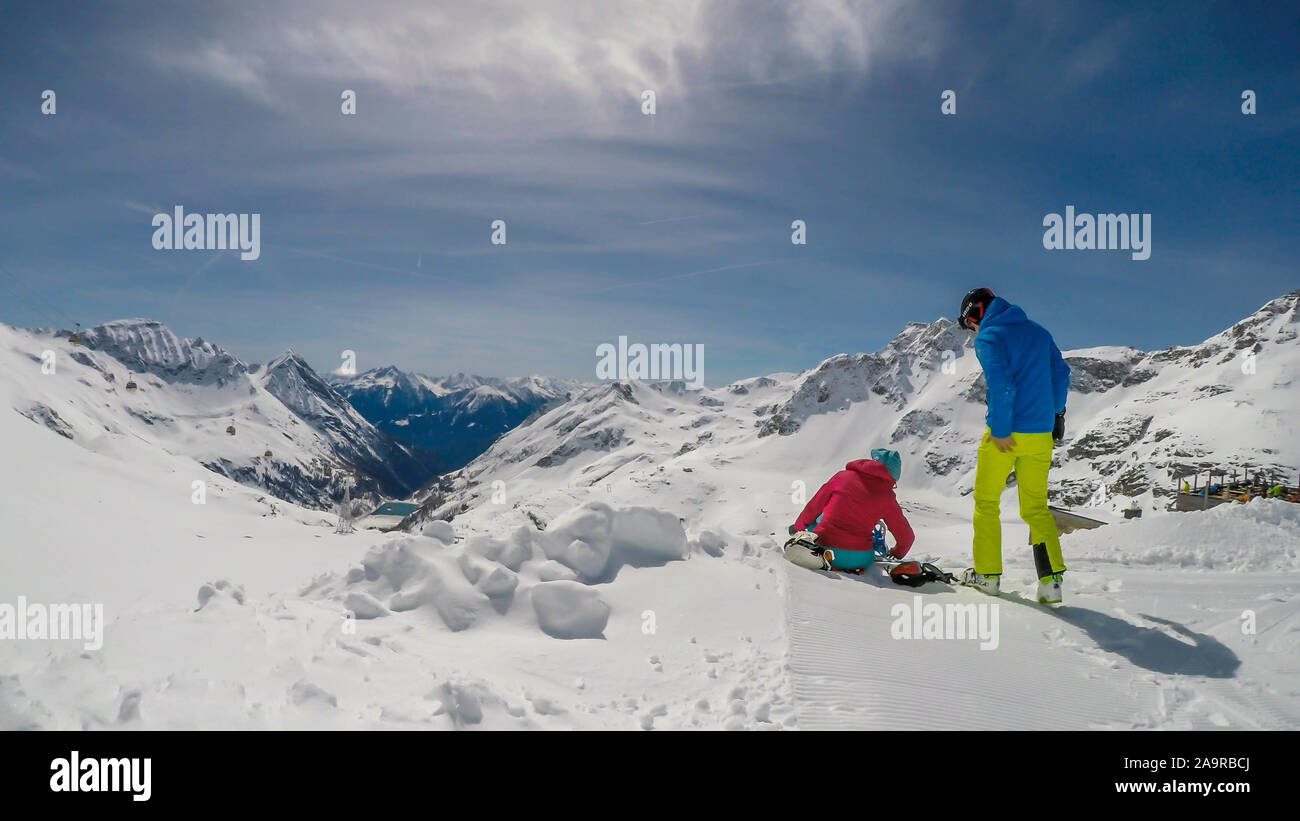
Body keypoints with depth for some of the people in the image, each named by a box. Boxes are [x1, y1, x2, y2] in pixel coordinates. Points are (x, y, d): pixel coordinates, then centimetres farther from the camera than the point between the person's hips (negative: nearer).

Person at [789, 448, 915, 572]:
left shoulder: (843, 476, 3)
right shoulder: (886, 496, 2)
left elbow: (813, 508, 13)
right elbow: (906, 536, 10)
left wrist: (798, 527, 30)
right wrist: (898, 553, 33)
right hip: (857, 560, 1)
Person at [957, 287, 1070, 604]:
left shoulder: (989, 337, -9)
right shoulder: (1038, 332, 12)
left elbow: (1001, 385, -21)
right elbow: (1061, 374, 17)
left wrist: (1000, 431, -16)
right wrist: (1056, 412, 28)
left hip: (1005, 435, -6)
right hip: (1041, 435, 6)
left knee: (986, 502, 11)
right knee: (1036, 507, 13)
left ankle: (988, 574, 14)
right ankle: (1051, 578, 2)